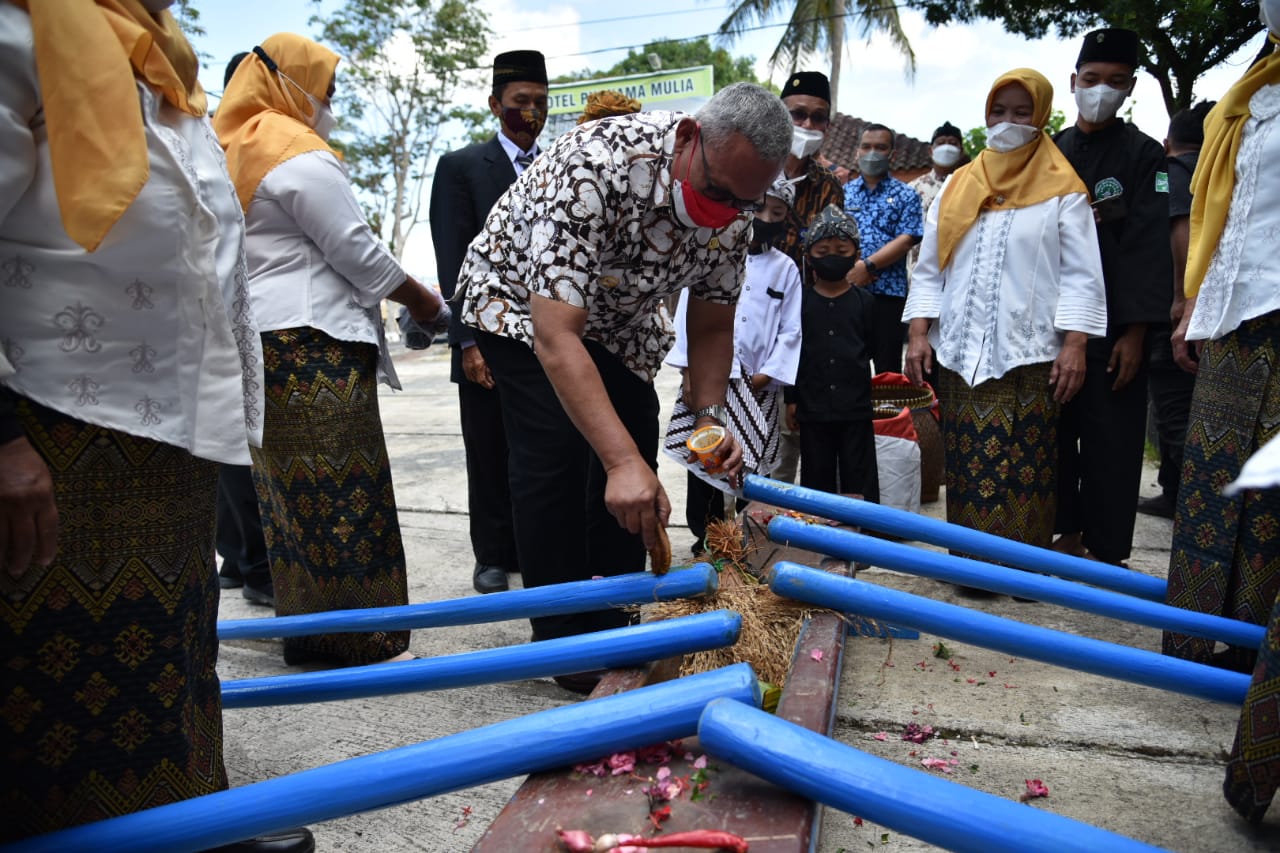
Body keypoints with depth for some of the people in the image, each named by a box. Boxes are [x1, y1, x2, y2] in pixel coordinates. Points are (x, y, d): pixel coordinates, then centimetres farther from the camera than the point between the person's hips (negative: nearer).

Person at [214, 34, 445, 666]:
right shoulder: (299, 154, -10)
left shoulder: (232, 147, 18)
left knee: (289, 487, 12)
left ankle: (306, 631, 20)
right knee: (343, 489, -6)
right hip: (312, 343, -9)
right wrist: (420, 299, 3)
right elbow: (357, 251, -11)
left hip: (257, 340, 10)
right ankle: (367, 639, 0)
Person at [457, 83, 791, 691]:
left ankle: (616, 623, 16)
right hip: (521, 300, -5)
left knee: (634, 452, -1)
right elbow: (556, 337, -44)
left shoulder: (732, 207, -18)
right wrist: (623, 460, -51)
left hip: (619, 316, 6)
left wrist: (709, 418, -23)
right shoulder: (594, 167, -40)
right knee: (555, 448, -19)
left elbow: (711, 326, -7)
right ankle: (564, 638, -4)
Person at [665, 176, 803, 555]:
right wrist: (690, 371, -7)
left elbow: (790, 330, 6)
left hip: (758, 385, 2)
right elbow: (689, 313, -1)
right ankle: (705, 535, 14)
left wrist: (768, 374, -5)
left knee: (752, 467, 3)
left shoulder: (785, 269, 9)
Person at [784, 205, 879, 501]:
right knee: (817, 478, 9)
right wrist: (791, 398, 1)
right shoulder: (800, 301, 2)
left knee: (860, 479, 5)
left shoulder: (864, 301, 2)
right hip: (812, 407, 1)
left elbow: (870, 347, 8)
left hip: (855, 407, 0)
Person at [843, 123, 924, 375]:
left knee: (888, 369, 1)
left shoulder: (905, 195, 7)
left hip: (888, 293, -2)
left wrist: (867, 265, -15)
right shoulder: (842, 192, 15)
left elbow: (906, 240, -5)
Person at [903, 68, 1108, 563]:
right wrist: (919, 333, 4)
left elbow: (1081, 276, 1)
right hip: (961, 352, 3)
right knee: (966, 465, 3)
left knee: (1026, 465, -2)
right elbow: (929, 269, 14)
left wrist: (1073, 345, -10)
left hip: (1029, 353, -2)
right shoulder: (957, 188, 15)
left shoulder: (1062, 191, 6)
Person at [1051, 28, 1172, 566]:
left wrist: (1136, 332, -13)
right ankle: (1067, 529, 19)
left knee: (1110, 435, -2)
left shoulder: (1143, 155, 2)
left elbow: (1149, 246, -5)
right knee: (1057, 427, 6)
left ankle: (1106, 548, 6)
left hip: (1112, 321, -3)